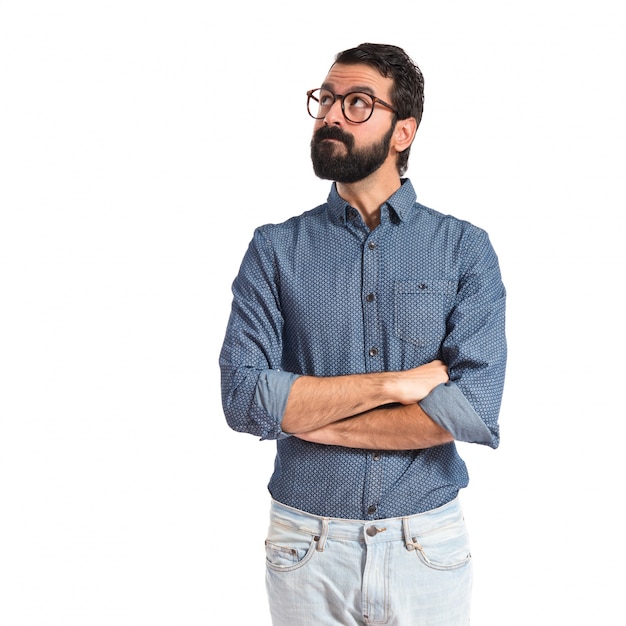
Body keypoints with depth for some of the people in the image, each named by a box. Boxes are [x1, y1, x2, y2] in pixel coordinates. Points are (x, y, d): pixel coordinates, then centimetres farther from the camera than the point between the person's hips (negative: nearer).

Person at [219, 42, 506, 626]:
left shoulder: (465, 248, -4)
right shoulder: (275, 249, -2)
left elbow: (476, 410, -16)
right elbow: (243, 397, -13)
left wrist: (307, 417, -14)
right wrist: (395, 383, -18)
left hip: (428, 548, 0)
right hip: (306, 545, 1)